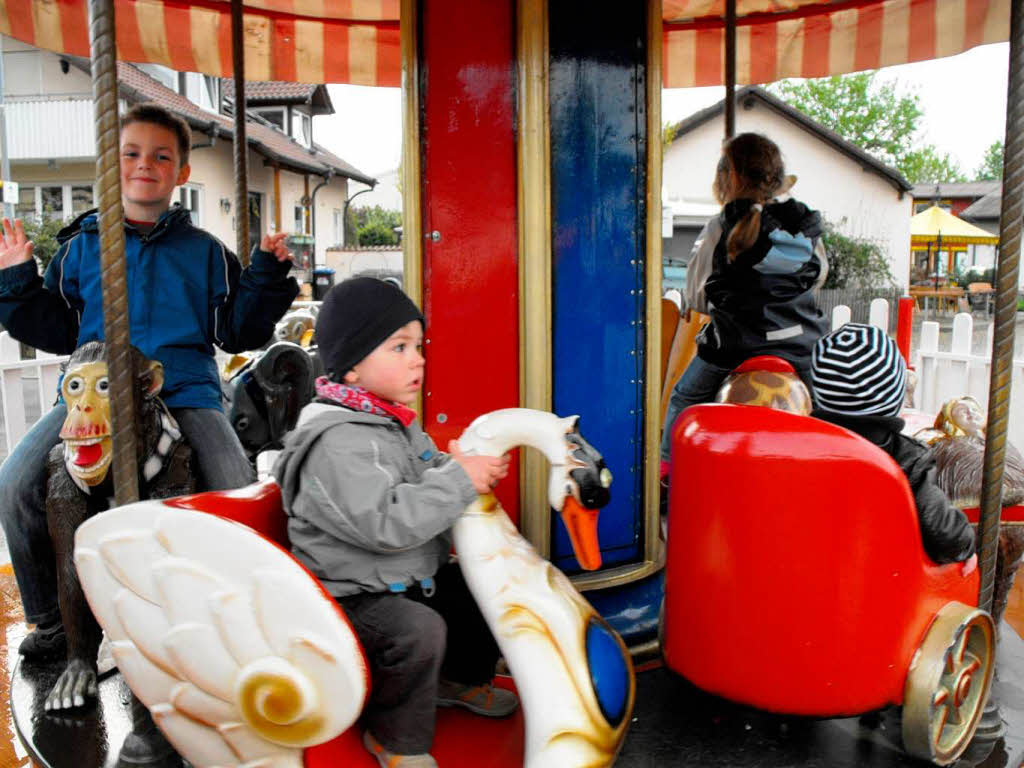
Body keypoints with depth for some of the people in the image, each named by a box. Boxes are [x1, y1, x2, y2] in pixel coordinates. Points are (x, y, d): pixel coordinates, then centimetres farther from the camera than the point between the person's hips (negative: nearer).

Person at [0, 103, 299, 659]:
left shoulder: (204, 252, 13)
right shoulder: (81, 246, 15)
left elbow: (237, 332, 10)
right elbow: (54, 331, 17)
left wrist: (267, 273, 1)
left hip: (187, 393, -1)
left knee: (241, 498, -22)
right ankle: (50, 617, 7)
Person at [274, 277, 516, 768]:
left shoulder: (397, 423, 5)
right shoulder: (338, 443, -26)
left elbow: (428, 477, 20)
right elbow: (385, 524, -34)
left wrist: (475, 466, 0)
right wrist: (460, 480, -29)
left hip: (412, 577, 9)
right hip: (352, 594, -9)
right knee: (419, 630, -29)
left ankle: (460, 677, 35)